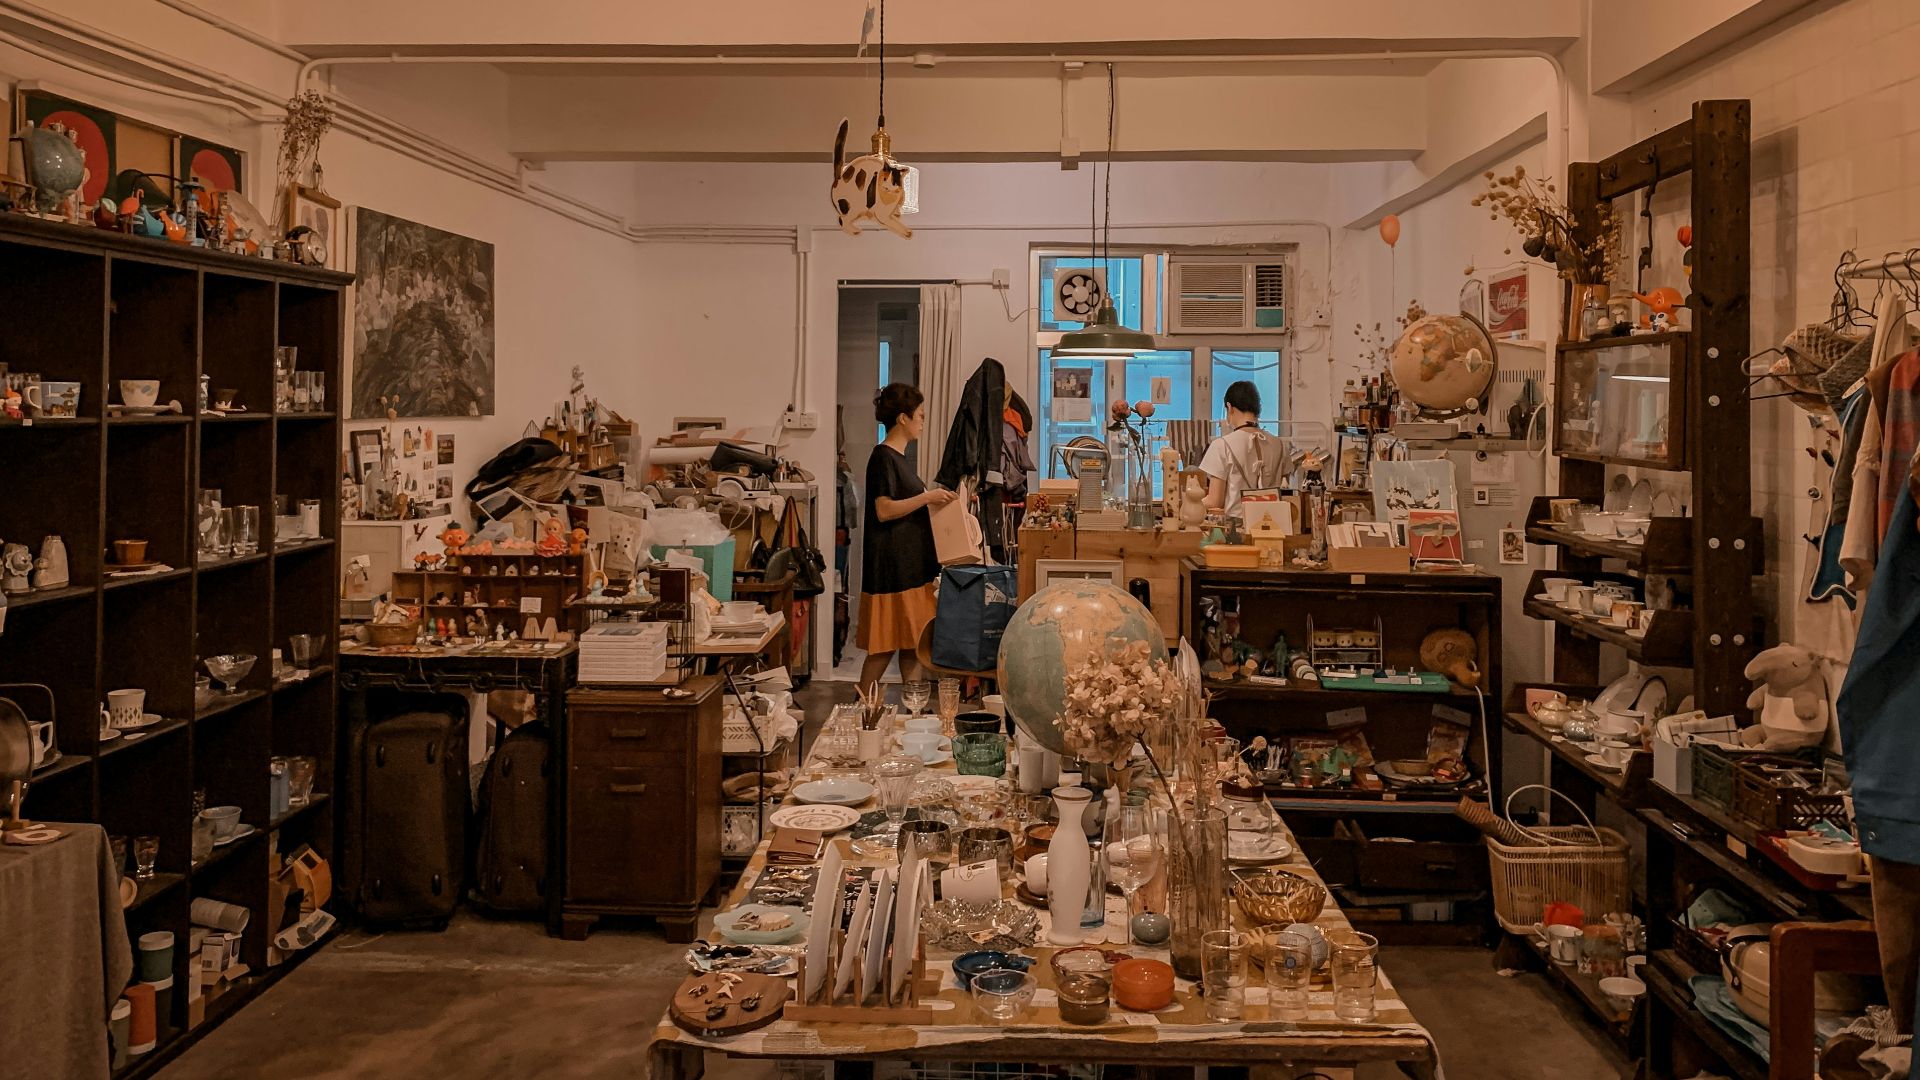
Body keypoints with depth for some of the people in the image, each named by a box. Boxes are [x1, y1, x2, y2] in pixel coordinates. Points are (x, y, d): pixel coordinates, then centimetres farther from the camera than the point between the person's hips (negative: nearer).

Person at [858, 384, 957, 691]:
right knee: (884, 645, -5)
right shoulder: (883, 457, -12)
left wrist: (936, 500, 16)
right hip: (891, 565, -10)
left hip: (912, 564, 10)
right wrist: (927, 497, -19)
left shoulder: (901, 458, 16)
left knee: (913, 642, 9)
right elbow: (884, 510, -20)